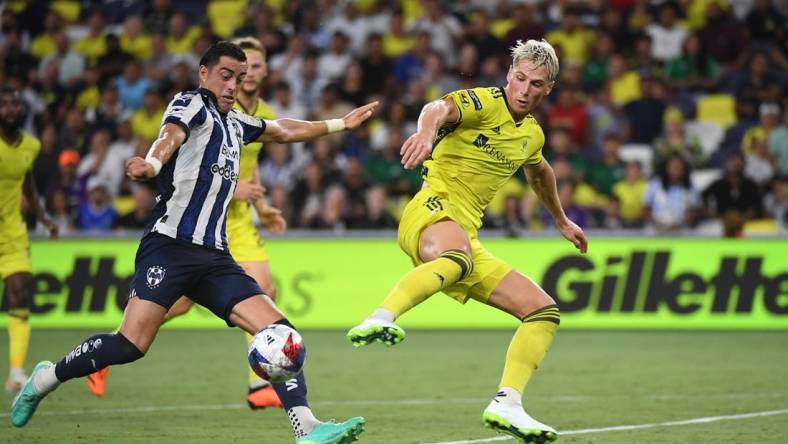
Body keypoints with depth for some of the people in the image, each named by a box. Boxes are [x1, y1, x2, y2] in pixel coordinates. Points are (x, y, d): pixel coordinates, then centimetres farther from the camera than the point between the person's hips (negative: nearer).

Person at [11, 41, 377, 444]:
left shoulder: (235, 123, 22)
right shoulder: (191, 105, -1)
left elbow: (284, 131, 42)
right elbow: (172, 134, -24)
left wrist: (339, 124, 47)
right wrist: (152, 164, -46)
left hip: (214, 258, 8)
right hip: (170, 244, -8)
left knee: (278, 330, -9)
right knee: (131, 343, -19)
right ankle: (46, 378, 4)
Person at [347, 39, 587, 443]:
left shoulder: (532, 135, 19)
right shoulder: (484, 103, -5)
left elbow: (540, 172, 44)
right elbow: (440, 109, -29)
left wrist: (561, 221, 55)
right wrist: (426, 132, -53)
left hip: (466, 237, 8)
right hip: (432, 212, -8)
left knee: (544, 310, 0)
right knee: (458, 258, -44)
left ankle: (506, 405, -8)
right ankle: (378, 321, -61)